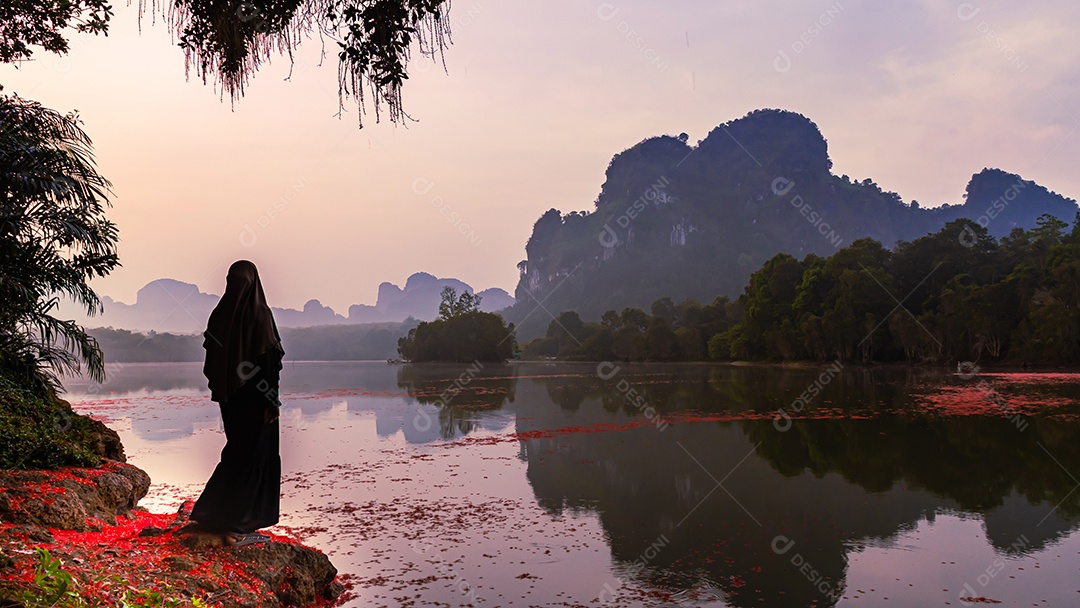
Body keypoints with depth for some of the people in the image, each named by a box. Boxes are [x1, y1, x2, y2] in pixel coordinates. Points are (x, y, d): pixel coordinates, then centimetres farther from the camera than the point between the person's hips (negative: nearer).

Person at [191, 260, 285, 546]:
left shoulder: (219, 314, 4)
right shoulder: (260, 313, -14)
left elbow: (211, 359, 9)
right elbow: (269, 360, -17)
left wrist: (219, 390, 18)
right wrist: (273, 400, -12)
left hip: (229, 397, 7)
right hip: (255, 397, -7)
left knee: (237, 451, 22)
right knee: (255, 456, 1)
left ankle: (211, 512, 25)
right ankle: (237, 527, 2)